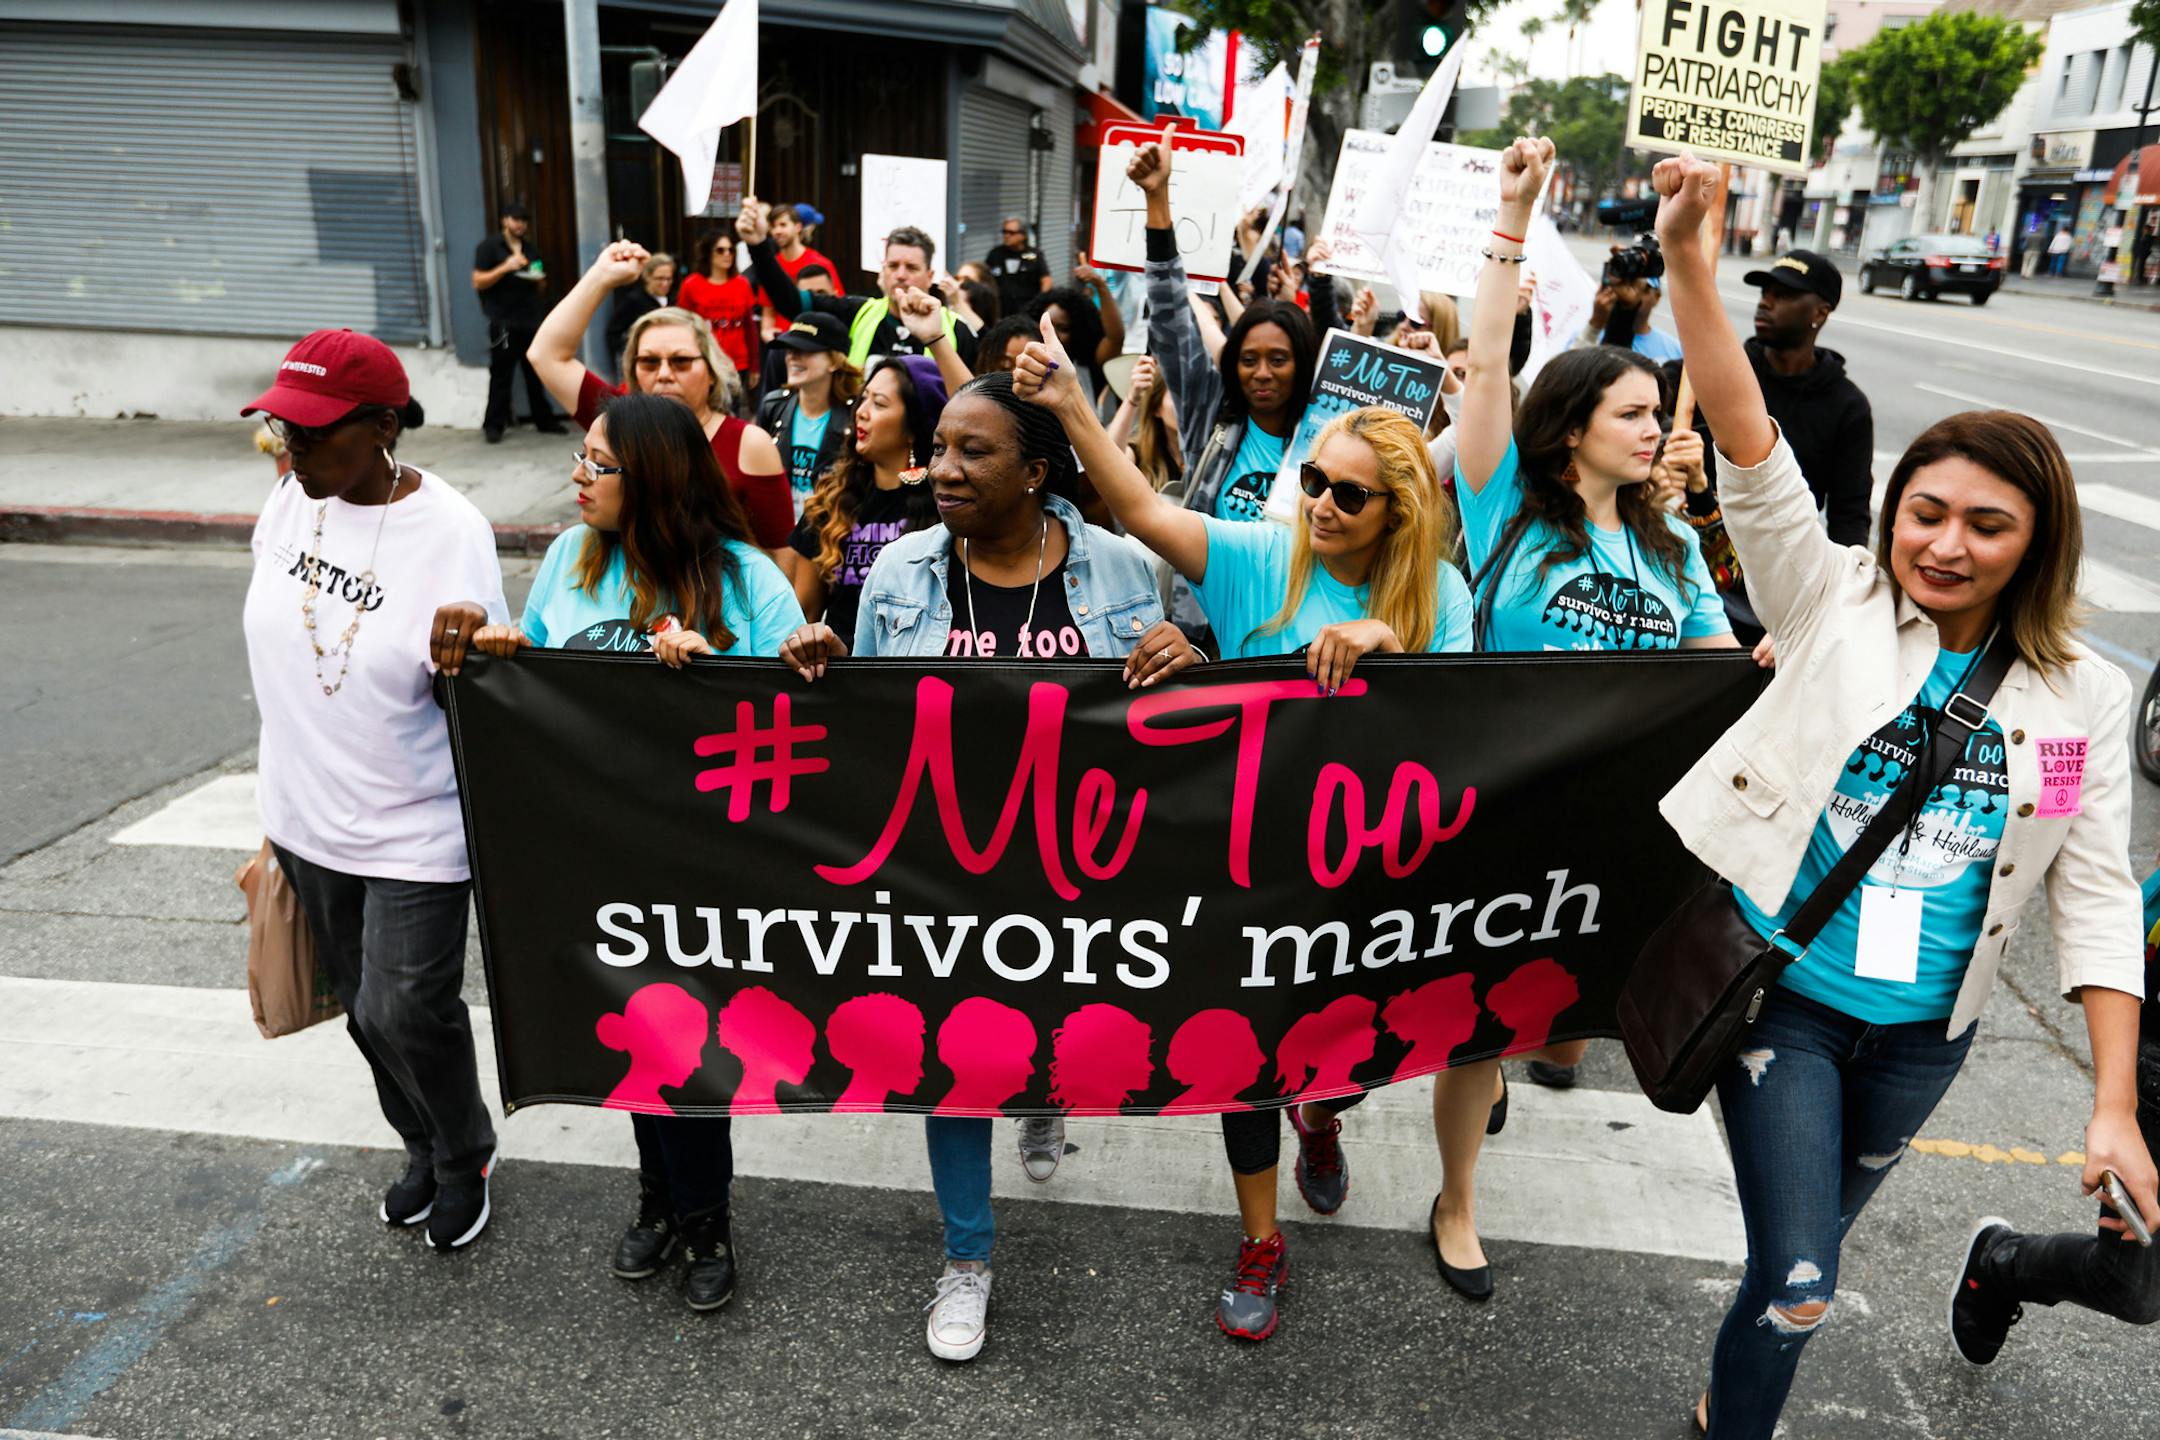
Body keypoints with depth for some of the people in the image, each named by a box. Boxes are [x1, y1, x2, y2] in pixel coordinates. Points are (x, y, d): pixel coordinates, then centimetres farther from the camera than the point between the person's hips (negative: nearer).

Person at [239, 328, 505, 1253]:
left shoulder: (449, 530, -19)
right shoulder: (291, 499, -3)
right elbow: (273, 638, 12)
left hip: (413, 831, -6)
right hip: (307, 819, 6)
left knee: (408, 1012, -2)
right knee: (362, 1003, 19)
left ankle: (465, 1159, 28)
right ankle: (423, 1149, 43)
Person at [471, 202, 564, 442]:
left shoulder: (530, 249, 20)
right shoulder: (488, 247, 2)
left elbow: (541, 287, 26)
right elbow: (478, 282, -5)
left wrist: (539, 279, 3)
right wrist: (505, 268, -17)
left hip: (531, 320, 5)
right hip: (503, 322, -5)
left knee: (536, 373, 6)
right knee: (501, 375, -6)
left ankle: (544, 420, 14)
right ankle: (494, 425, -2)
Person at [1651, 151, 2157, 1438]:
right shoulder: (1834, 606, -7)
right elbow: (1748, 442, -18)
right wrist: (1688, 258, -27)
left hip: (1923, 1033, 3)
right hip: (1781, 995, -3)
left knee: (1807, 1256, 21)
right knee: (1801, 1285, -5)